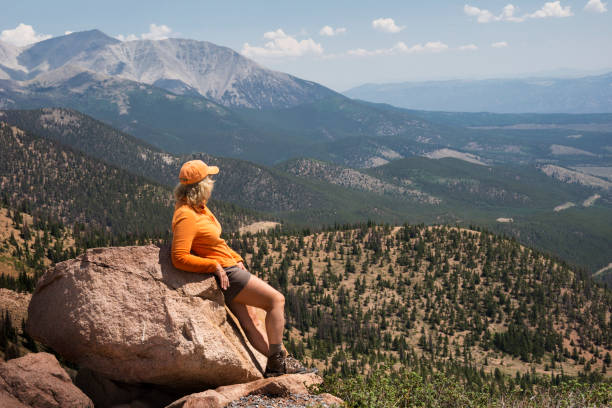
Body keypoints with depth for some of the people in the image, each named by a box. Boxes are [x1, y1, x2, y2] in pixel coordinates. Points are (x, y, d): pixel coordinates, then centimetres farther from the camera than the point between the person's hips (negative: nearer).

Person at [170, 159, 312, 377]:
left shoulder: (198, 208, 10)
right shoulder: (186, 217, -21)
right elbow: (179, 258, -26)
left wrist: (236, 259, 11)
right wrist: (214, 266, -24)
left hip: (230, 270, 10)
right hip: (225, 274, -10)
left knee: (251, 322, 11)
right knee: (276, 300, -7)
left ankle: (277, 363, 17)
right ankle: (277, 361, -2)